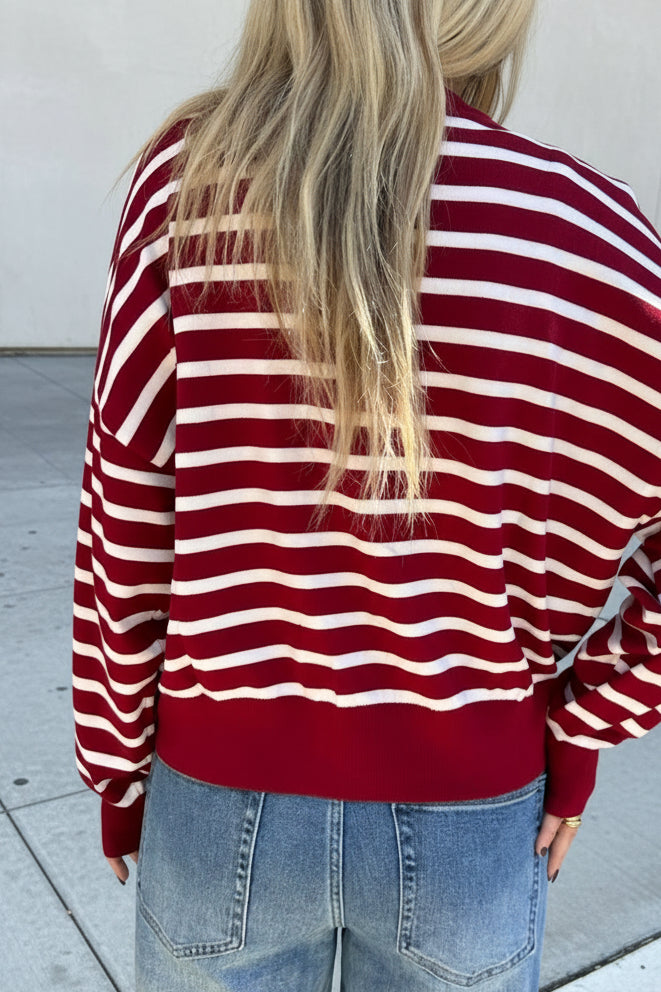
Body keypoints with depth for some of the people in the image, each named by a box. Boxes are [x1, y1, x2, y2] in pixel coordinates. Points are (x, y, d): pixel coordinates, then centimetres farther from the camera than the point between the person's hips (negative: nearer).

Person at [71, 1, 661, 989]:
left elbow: (124, 519, -9)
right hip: (468, 816, 0)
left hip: (227, 799, 1)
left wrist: (118, 767, 4)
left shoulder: (190, 178, -13)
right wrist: (578, 738, 1)